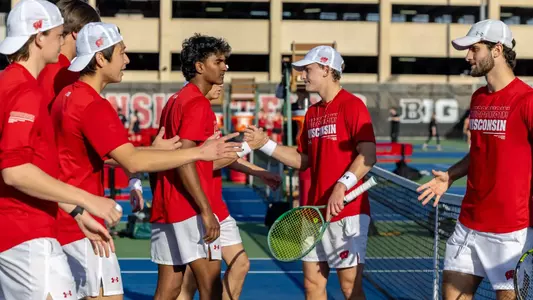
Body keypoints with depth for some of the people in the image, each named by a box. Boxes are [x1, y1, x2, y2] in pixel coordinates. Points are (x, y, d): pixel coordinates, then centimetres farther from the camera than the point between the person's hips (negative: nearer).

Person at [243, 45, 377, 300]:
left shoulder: (352, 105, -10)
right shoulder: (312, 112, 15)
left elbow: (368, 156, -20)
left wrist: (341, 186, -30)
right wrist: (264, 143, 11)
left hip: (347, 211, -8)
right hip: (315, 211, 8)